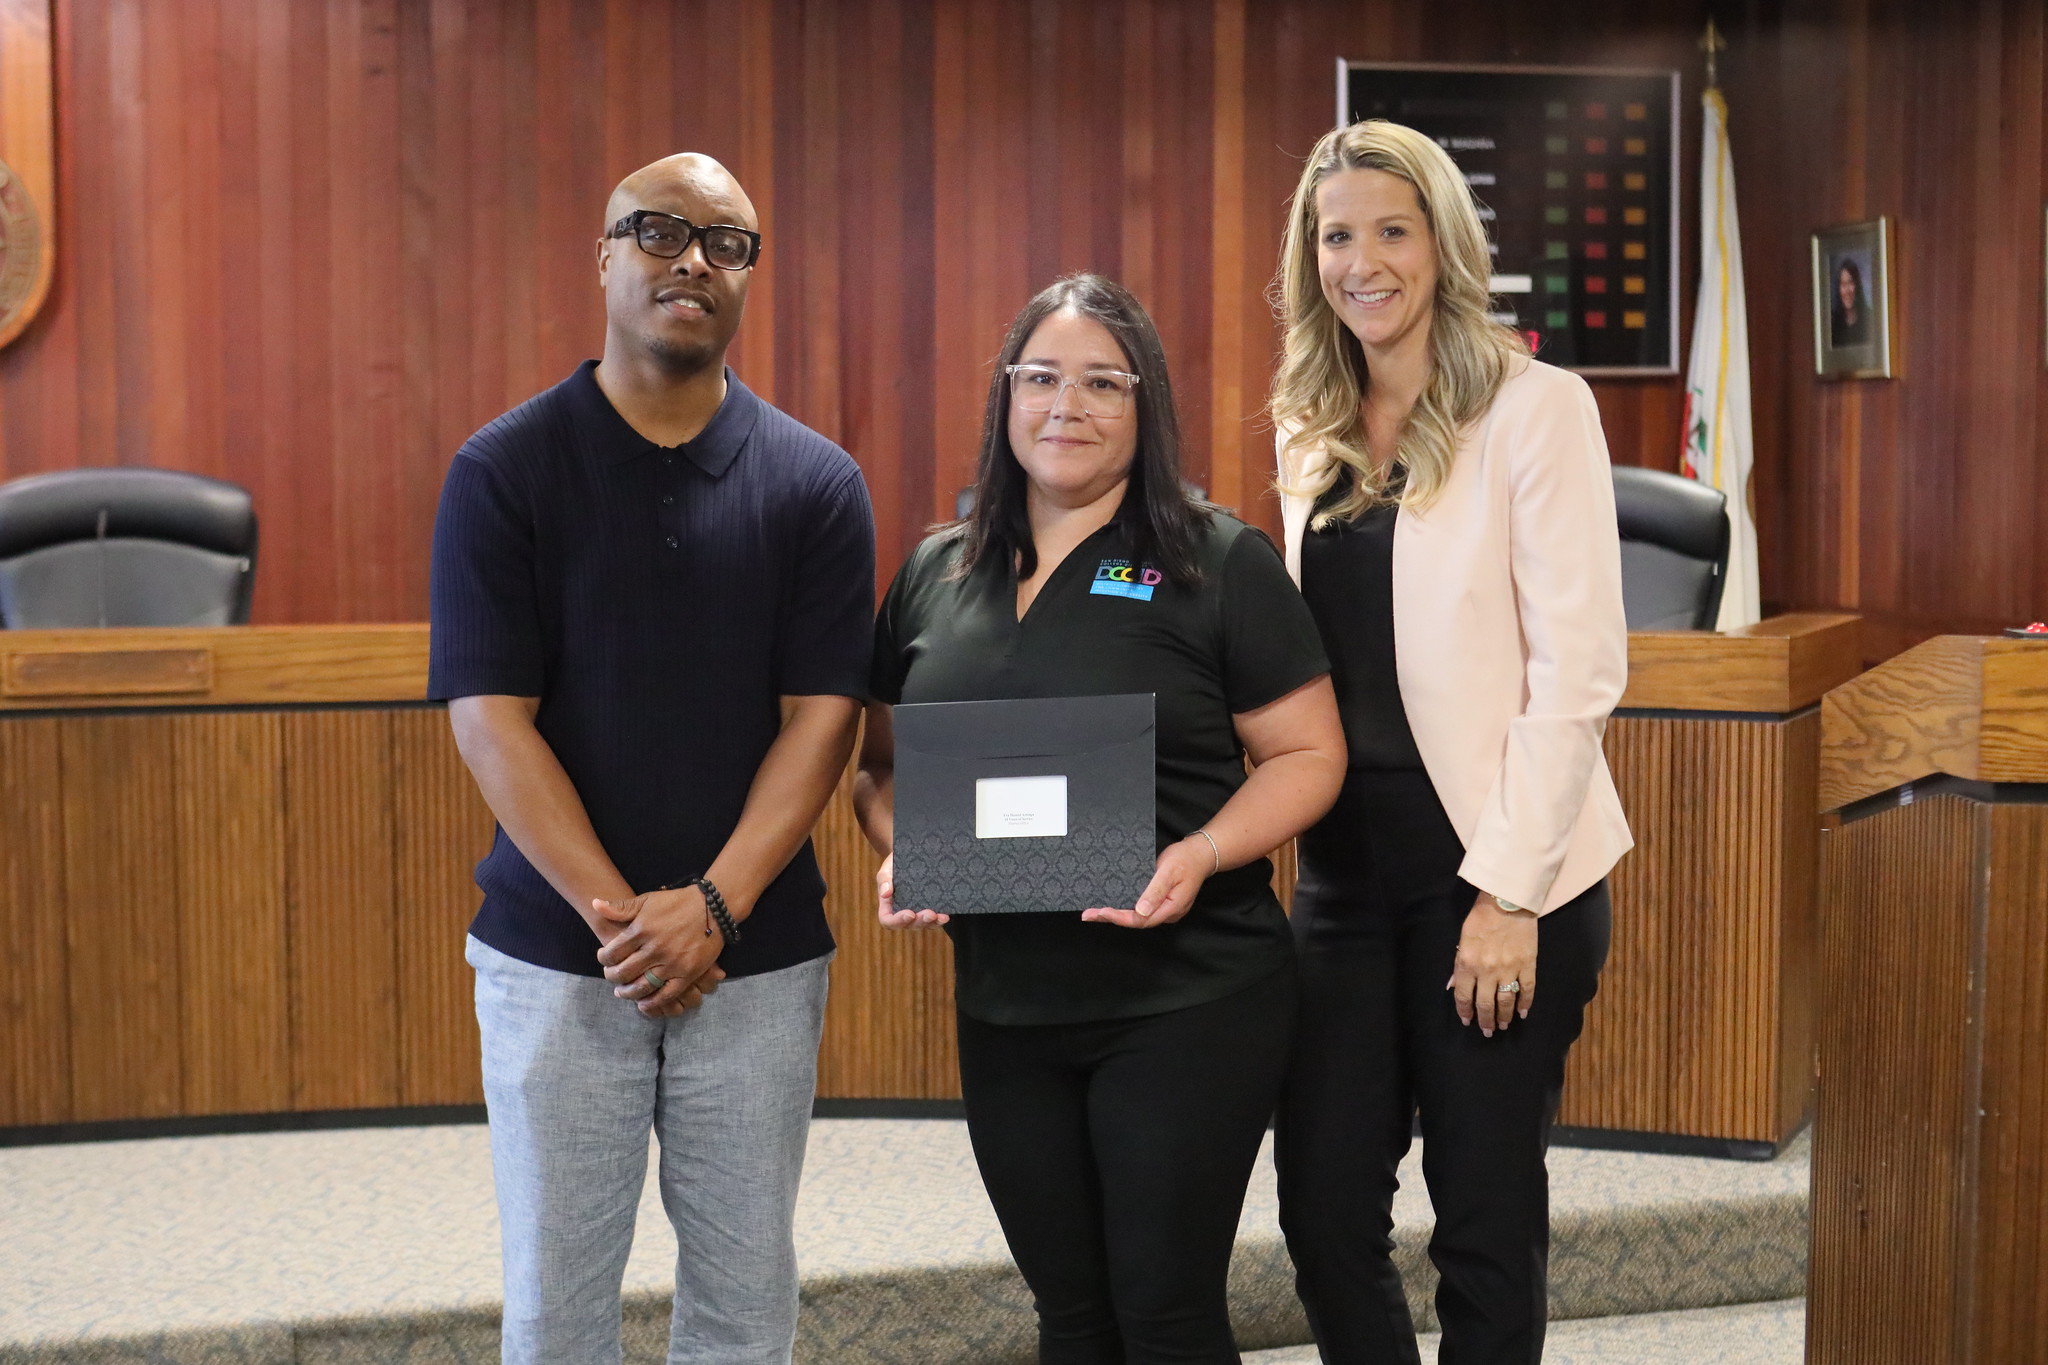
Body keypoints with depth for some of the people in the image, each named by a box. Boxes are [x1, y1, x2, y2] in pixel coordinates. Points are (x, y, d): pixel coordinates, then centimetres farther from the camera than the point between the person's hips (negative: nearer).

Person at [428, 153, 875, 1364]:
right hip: (556, 953, -1)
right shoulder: (504, 471, -1)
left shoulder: (816, 483, 2)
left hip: (759, 953, 1)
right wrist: (617, 916, -15)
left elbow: (821, 717, -3)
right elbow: (491, 719, -7)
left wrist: (714, 907, -16)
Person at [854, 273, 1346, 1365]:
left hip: (1185, 1000, -4)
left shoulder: (1218, 564, -5)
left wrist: (1198, 856, -21)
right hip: (1003, 1007, 4)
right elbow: (881, 762, 15)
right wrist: (898, 850, -5)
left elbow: (1307, 754, -5)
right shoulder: (936, 573, 9)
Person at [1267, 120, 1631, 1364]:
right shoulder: (1308, 430, 11)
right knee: (1324, 1210, 6)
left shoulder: (1535, 408, -7)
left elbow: (1578, 667, -12)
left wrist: (1510, 891, -16)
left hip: (1497, 871, -5)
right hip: (1346, 868, 5)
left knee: (1487, 1220, 5)